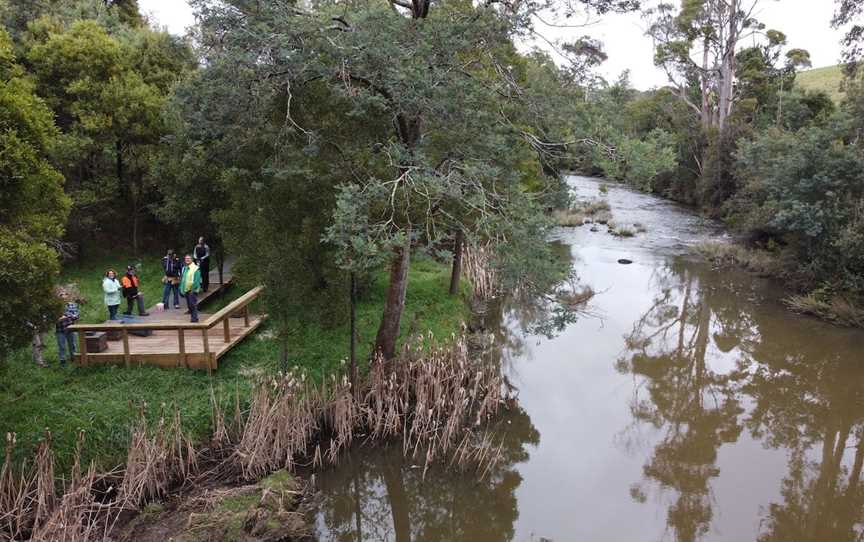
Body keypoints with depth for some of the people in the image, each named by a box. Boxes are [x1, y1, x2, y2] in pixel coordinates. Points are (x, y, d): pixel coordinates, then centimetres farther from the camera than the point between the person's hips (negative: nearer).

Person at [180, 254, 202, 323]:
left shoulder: (195, 268, -8)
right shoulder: (184, 268, 15)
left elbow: (197, 280, -14)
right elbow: (182, 279, 21)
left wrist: (193, 289, -19)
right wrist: (181, 289, 15)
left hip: (192, 291, -8)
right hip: (185, 290, 8)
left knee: (193, 304, -9)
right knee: (189, 305, 11)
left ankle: (194, 318, -5)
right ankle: (193, 317, 20)